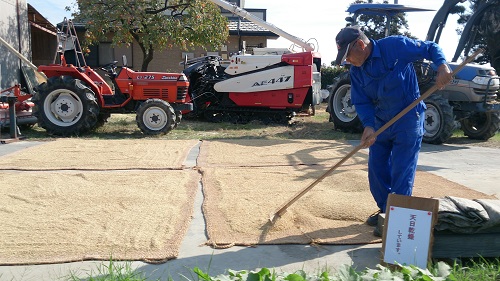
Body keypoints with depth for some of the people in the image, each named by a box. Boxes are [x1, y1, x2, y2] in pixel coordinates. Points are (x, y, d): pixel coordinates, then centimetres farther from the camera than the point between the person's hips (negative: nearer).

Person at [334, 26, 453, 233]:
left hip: (408, 120, -6)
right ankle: (385, 210, 30)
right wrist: (368, 126, -20)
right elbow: (361, 102, -4)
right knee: (376, 169, 11)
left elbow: (431, 48, -5)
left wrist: (442, 66, -25)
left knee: (401, 173, -3)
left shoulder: (396, 46, -14)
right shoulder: (356, 70, 1)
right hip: (380, 122, 6)